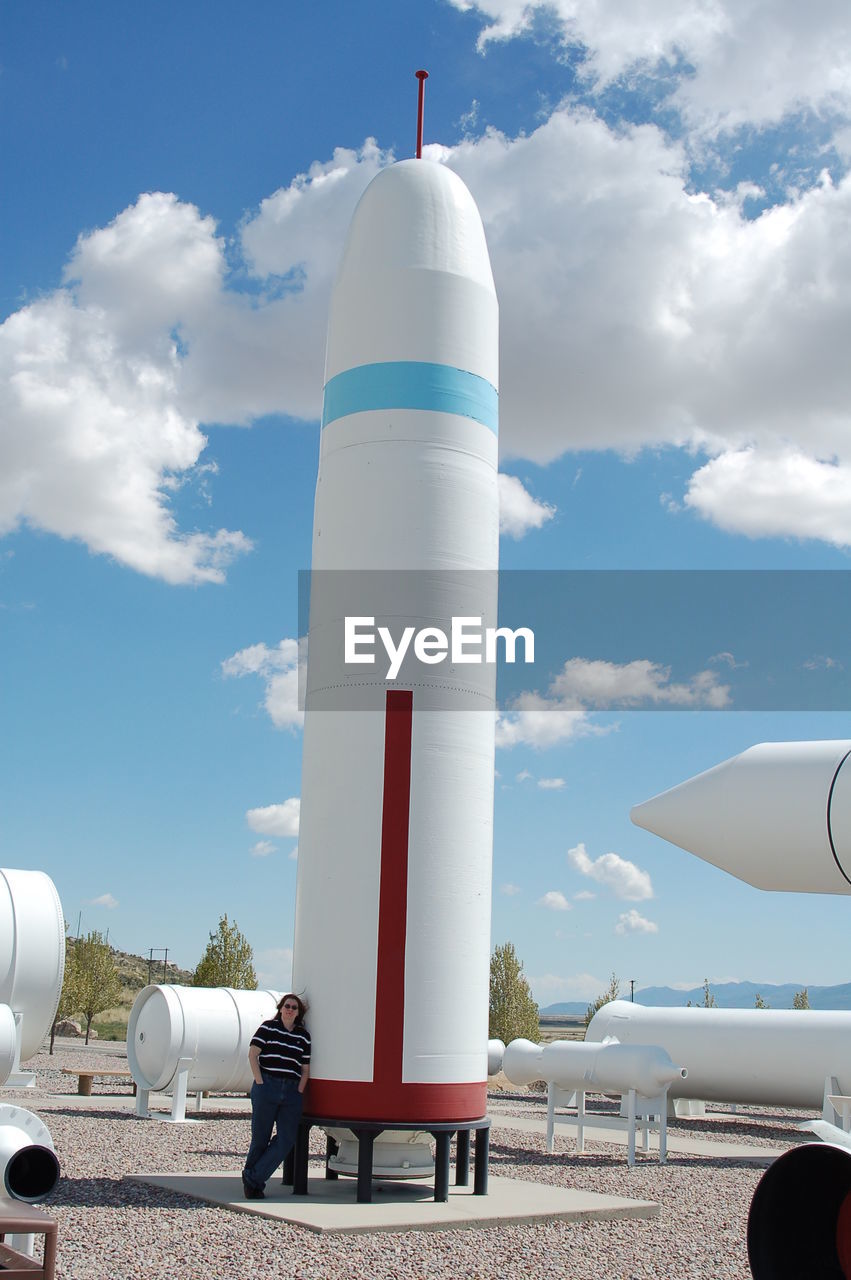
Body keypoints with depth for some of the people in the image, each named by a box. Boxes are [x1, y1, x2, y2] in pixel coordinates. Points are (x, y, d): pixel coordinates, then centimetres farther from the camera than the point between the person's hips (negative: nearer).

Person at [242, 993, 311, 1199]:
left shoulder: (303, 1036, 13)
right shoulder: (268, 1027, 4)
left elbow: (305, 1069, 13)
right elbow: (253, 1054, -2)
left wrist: (299, 1093, 3)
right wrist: (260, 1082, -8)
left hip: (292, 1091, 4)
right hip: (267, 1087, -4)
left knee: (286, 1140, -3)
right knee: (260, 1137, 2)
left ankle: (253, 1178, 7)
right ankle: (250, 1174, 22)